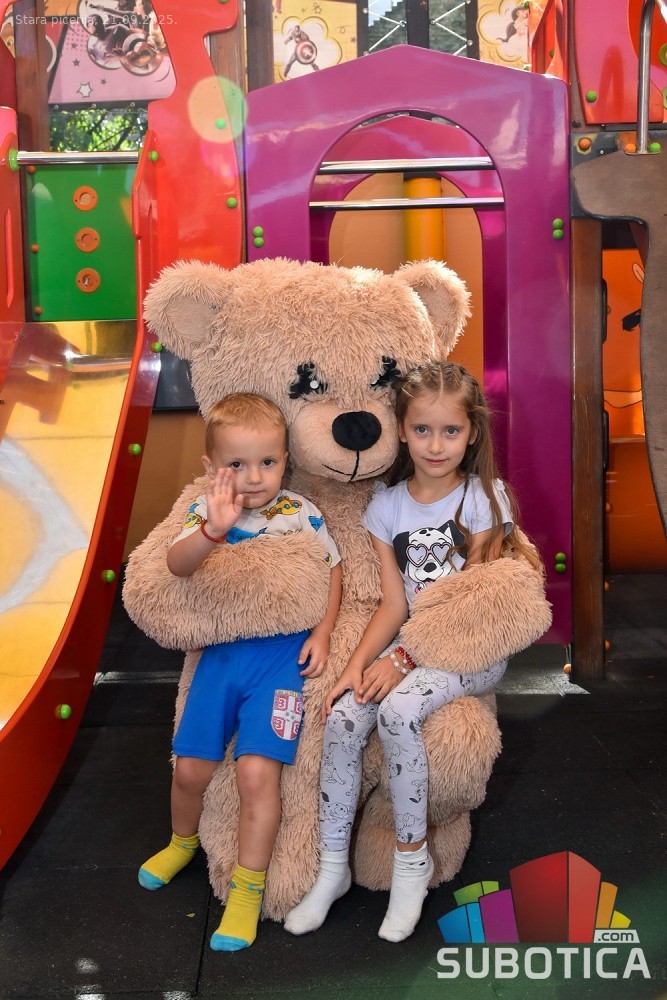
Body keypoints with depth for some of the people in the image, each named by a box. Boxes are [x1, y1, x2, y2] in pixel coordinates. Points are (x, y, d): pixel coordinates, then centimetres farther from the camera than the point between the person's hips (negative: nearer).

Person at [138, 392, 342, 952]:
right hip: (221, 652, 2)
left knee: (257, 772, -13)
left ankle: (247, 891, 7)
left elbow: (333, 568, 9)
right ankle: (184, 842, 42)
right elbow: (177, 565, -24)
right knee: (191, 768, 8)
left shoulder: (302, 514, -5)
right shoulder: (208, 513, -5)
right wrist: (215, 529, -42)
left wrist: (323, 633, -1)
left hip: (282, 653, -2)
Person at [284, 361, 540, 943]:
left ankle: (413, 859, -7)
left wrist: (403, 658, -18)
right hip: (411, 644, 4)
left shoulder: (485, 497, -7)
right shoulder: (387, 507, 4)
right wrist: (357, 663, -15)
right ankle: (333, 866, -3)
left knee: (398, 710, -29)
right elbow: (394, 605, 1)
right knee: (342, 715, -20)